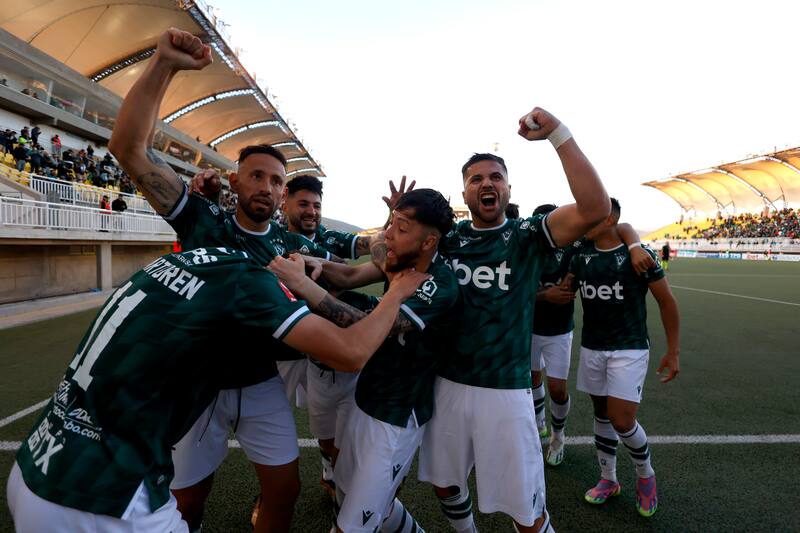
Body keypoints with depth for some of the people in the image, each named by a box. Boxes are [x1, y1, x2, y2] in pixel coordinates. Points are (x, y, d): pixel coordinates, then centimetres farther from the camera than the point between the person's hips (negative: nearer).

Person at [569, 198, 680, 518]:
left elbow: (666, 302, -3)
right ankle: (608, 480, 32)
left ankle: (645, 474, 23)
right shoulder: (581, 256, 2)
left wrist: (673, 351, -3)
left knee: (622, 420, -9)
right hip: (591, 348, 4)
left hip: (629, 349, -4)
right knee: (601, 414, 13)